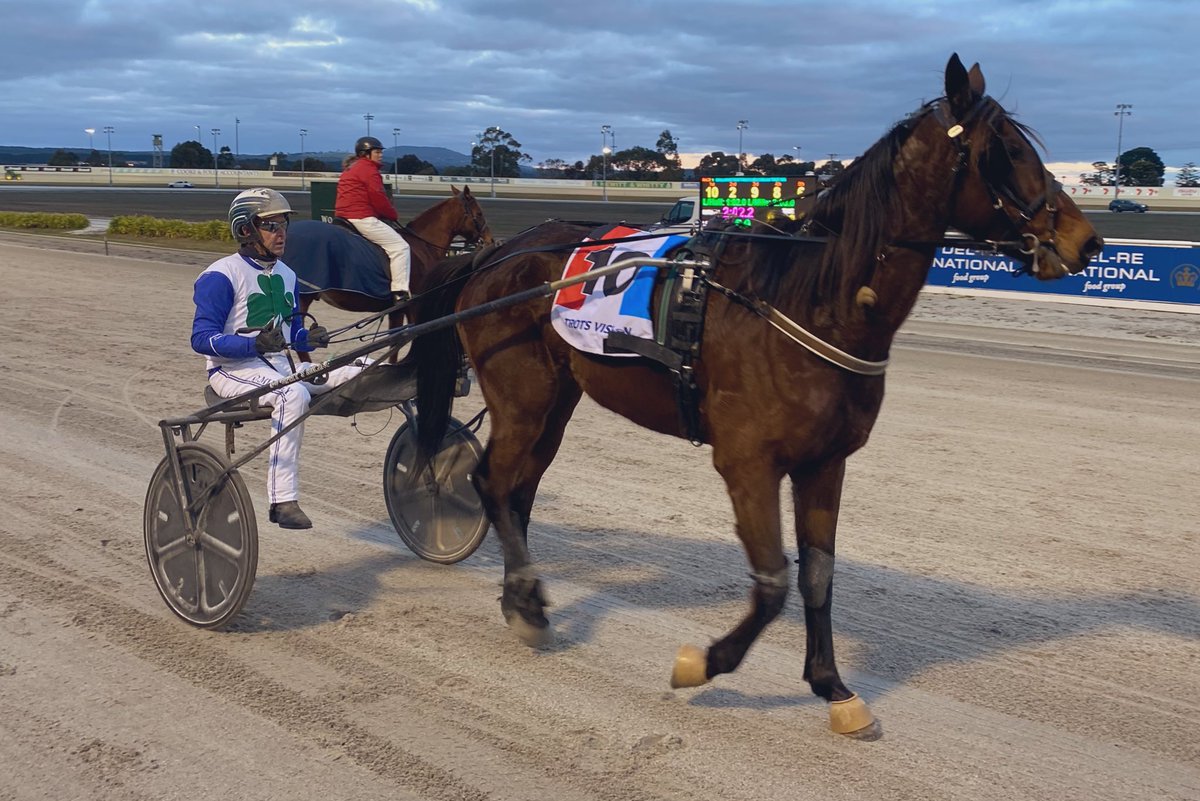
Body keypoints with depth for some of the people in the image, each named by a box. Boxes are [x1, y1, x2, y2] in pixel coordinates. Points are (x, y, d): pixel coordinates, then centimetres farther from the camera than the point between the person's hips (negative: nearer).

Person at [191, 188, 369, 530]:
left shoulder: (286, 275, 16)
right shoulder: (221, 276, -8)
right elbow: (202, 338, -14)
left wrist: (309, 338, -6)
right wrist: (255, 344, -29)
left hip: (282, 365, 8)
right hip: (234, 370, -8)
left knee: (366, 370, -7)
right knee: (293, 395, -38)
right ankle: (283, 501, -39)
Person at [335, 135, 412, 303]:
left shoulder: (350, 168, 24)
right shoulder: (368, 168, -7)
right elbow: (379, 198, -13)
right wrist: (393, 215, 3)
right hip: (362, 218, -10)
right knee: (400, 247, -11)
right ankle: (399, 292, -19)